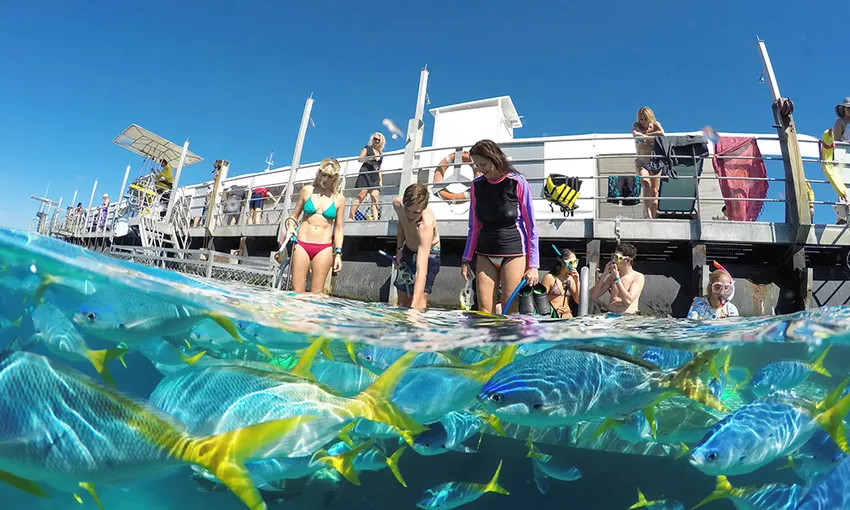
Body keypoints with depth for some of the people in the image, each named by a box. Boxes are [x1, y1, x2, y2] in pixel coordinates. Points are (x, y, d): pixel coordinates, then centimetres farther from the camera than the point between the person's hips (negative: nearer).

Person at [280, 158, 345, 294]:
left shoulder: (339, 199, 4)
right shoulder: (307, 190, 7)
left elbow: (338, 229, 7)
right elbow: (294, 215, 15)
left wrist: (338, 253, 0)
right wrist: (290, 227, -6)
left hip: (324, 248, -1)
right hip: (302, 244, 1)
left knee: (317, 292, -1)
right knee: (297, 291, 0)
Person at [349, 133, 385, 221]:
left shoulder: (381, 154, 23)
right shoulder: (367, 148, 10)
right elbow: (360, 159, 0)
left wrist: (381, 180, 16)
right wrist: (369, 158, -15)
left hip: (375, 178, 5)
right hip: (365, 174, -5)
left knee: (375, 197, -9)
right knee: (361, 195, -12)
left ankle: (375, 218, -17)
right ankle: (350, 217, -10)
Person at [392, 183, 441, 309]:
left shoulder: (426, 224, -42)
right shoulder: (397, 203, -24)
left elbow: (421, 272, -49)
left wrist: (414, 307, -56)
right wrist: (399, 248, -2)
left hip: (429, 253, -6)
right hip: (407, 251, 6)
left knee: (419, 301, -22)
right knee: (402, 302, 14)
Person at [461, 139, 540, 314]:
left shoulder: (518, 183, -7)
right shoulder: (477, 185, 5)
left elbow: (531, 227, -5)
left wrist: (533, 265, -8)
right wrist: (466, 260, 7)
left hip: (513, 253, -3)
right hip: (484, 254, 4)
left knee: (509, 311, -1)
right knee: (484, 311, 0)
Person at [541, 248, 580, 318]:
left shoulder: (571, 278, 12)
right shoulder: (550, 277, -4)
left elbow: (578, 301, 9)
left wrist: (577, 282, 1)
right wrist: (554, 310, -19)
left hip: (567, 316, 5)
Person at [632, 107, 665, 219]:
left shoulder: (655, 124, 3)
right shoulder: (636, 125, 1)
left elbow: (662, 133, -19)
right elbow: (635, 134, -23)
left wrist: (645, 134, -15)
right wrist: (650, 137, -18)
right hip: (641, 163, -2)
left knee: (654, 191, -3)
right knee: (646, 185, -26)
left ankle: (652, 217, 1)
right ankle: (648, 215, -33)